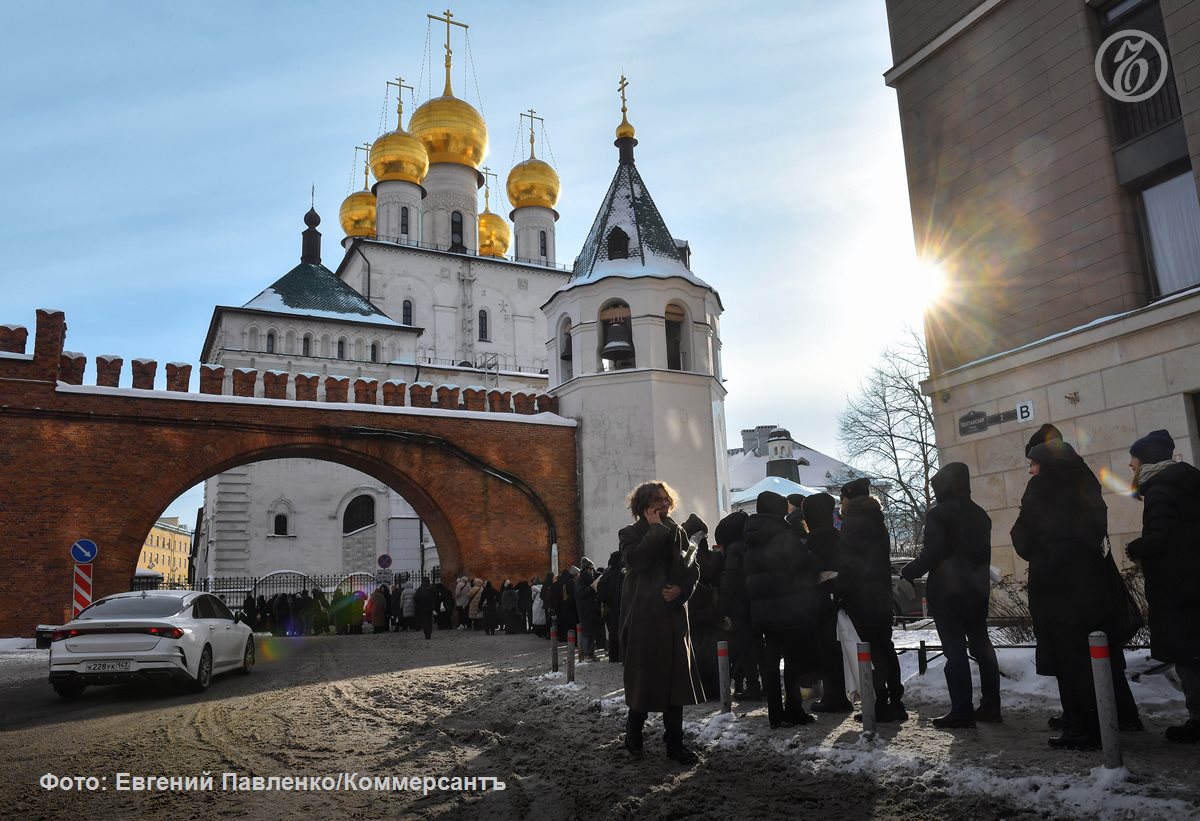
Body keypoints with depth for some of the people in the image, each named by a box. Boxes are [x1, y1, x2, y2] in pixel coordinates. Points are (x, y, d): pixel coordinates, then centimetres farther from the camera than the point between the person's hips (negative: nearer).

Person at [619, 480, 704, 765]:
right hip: (643, 615, -4)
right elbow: (635, 560, -20)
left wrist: (681, 588, -8)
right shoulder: (630, 534, 0)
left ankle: (674, 743, 12)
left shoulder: (677, 532, 12)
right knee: (643, 676, 2)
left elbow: (693, 568, 11)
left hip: (673, 613, 4)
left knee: (676, 678, 4)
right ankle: (634, 734, 23)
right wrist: (655, 528, -14)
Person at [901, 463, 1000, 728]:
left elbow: (930, 554, -17)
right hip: (977, 591, 8)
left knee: (955, 650, -5)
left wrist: (908, 573, -3)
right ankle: (990, 705, 17)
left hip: (947, 592, -7)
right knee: (981, 645, 13)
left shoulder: (938, 513, -12)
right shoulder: (979, 514, 12)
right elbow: (984, 553, 16)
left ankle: (962, 710, -4)